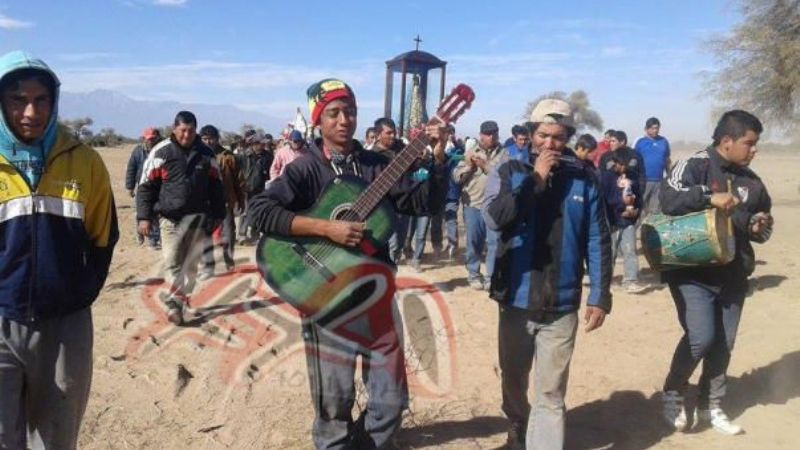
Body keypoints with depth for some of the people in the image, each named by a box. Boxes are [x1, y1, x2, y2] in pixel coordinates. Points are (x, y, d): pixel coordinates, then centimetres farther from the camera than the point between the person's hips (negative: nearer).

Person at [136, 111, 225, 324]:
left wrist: (218, 215, 9)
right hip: (170, 217, -2)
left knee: (190, 264, 5)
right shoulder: (161, 152, -3)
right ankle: (179, 301, 0)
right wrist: (144, 216, -6)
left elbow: (216, 187, 12)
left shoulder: (206, 154, 5)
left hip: (198, 217, 2)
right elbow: (146, 186, -1)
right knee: (172, 263, -4)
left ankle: (175, 302, 16)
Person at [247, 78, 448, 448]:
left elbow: (425, 203, 3)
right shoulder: (305, 169, -6)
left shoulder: (378, 165, 6)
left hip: (376, 292, 4)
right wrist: (326, 228, -24)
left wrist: (438, 158, -12)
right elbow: (260, 211, -19)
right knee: (335, 401, 5)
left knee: (392, 398, 10)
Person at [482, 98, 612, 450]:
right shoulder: (509, 170, -3)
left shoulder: (583, 177, -1)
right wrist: (536, 179, -17)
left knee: (551, 394, 5)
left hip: (562, 305, -1)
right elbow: (493, 217, -19)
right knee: (513, 379, 19)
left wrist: (600, 296, -3)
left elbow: (598, 242, 1)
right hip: (516, 300, 1)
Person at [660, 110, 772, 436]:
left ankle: (710, 407, 29)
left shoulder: (750, 181, 10)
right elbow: (668, 199, -25)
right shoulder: (695, 165, -9)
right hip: (692, 271, -6)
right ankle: (673, 393, 11)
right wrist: (709, 197, -31)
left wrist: (759, 228, 1)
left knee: (723, 345, 11)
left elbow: (760, 222, 22)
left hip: (732, 275, 7)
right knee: (701, 337, -14)